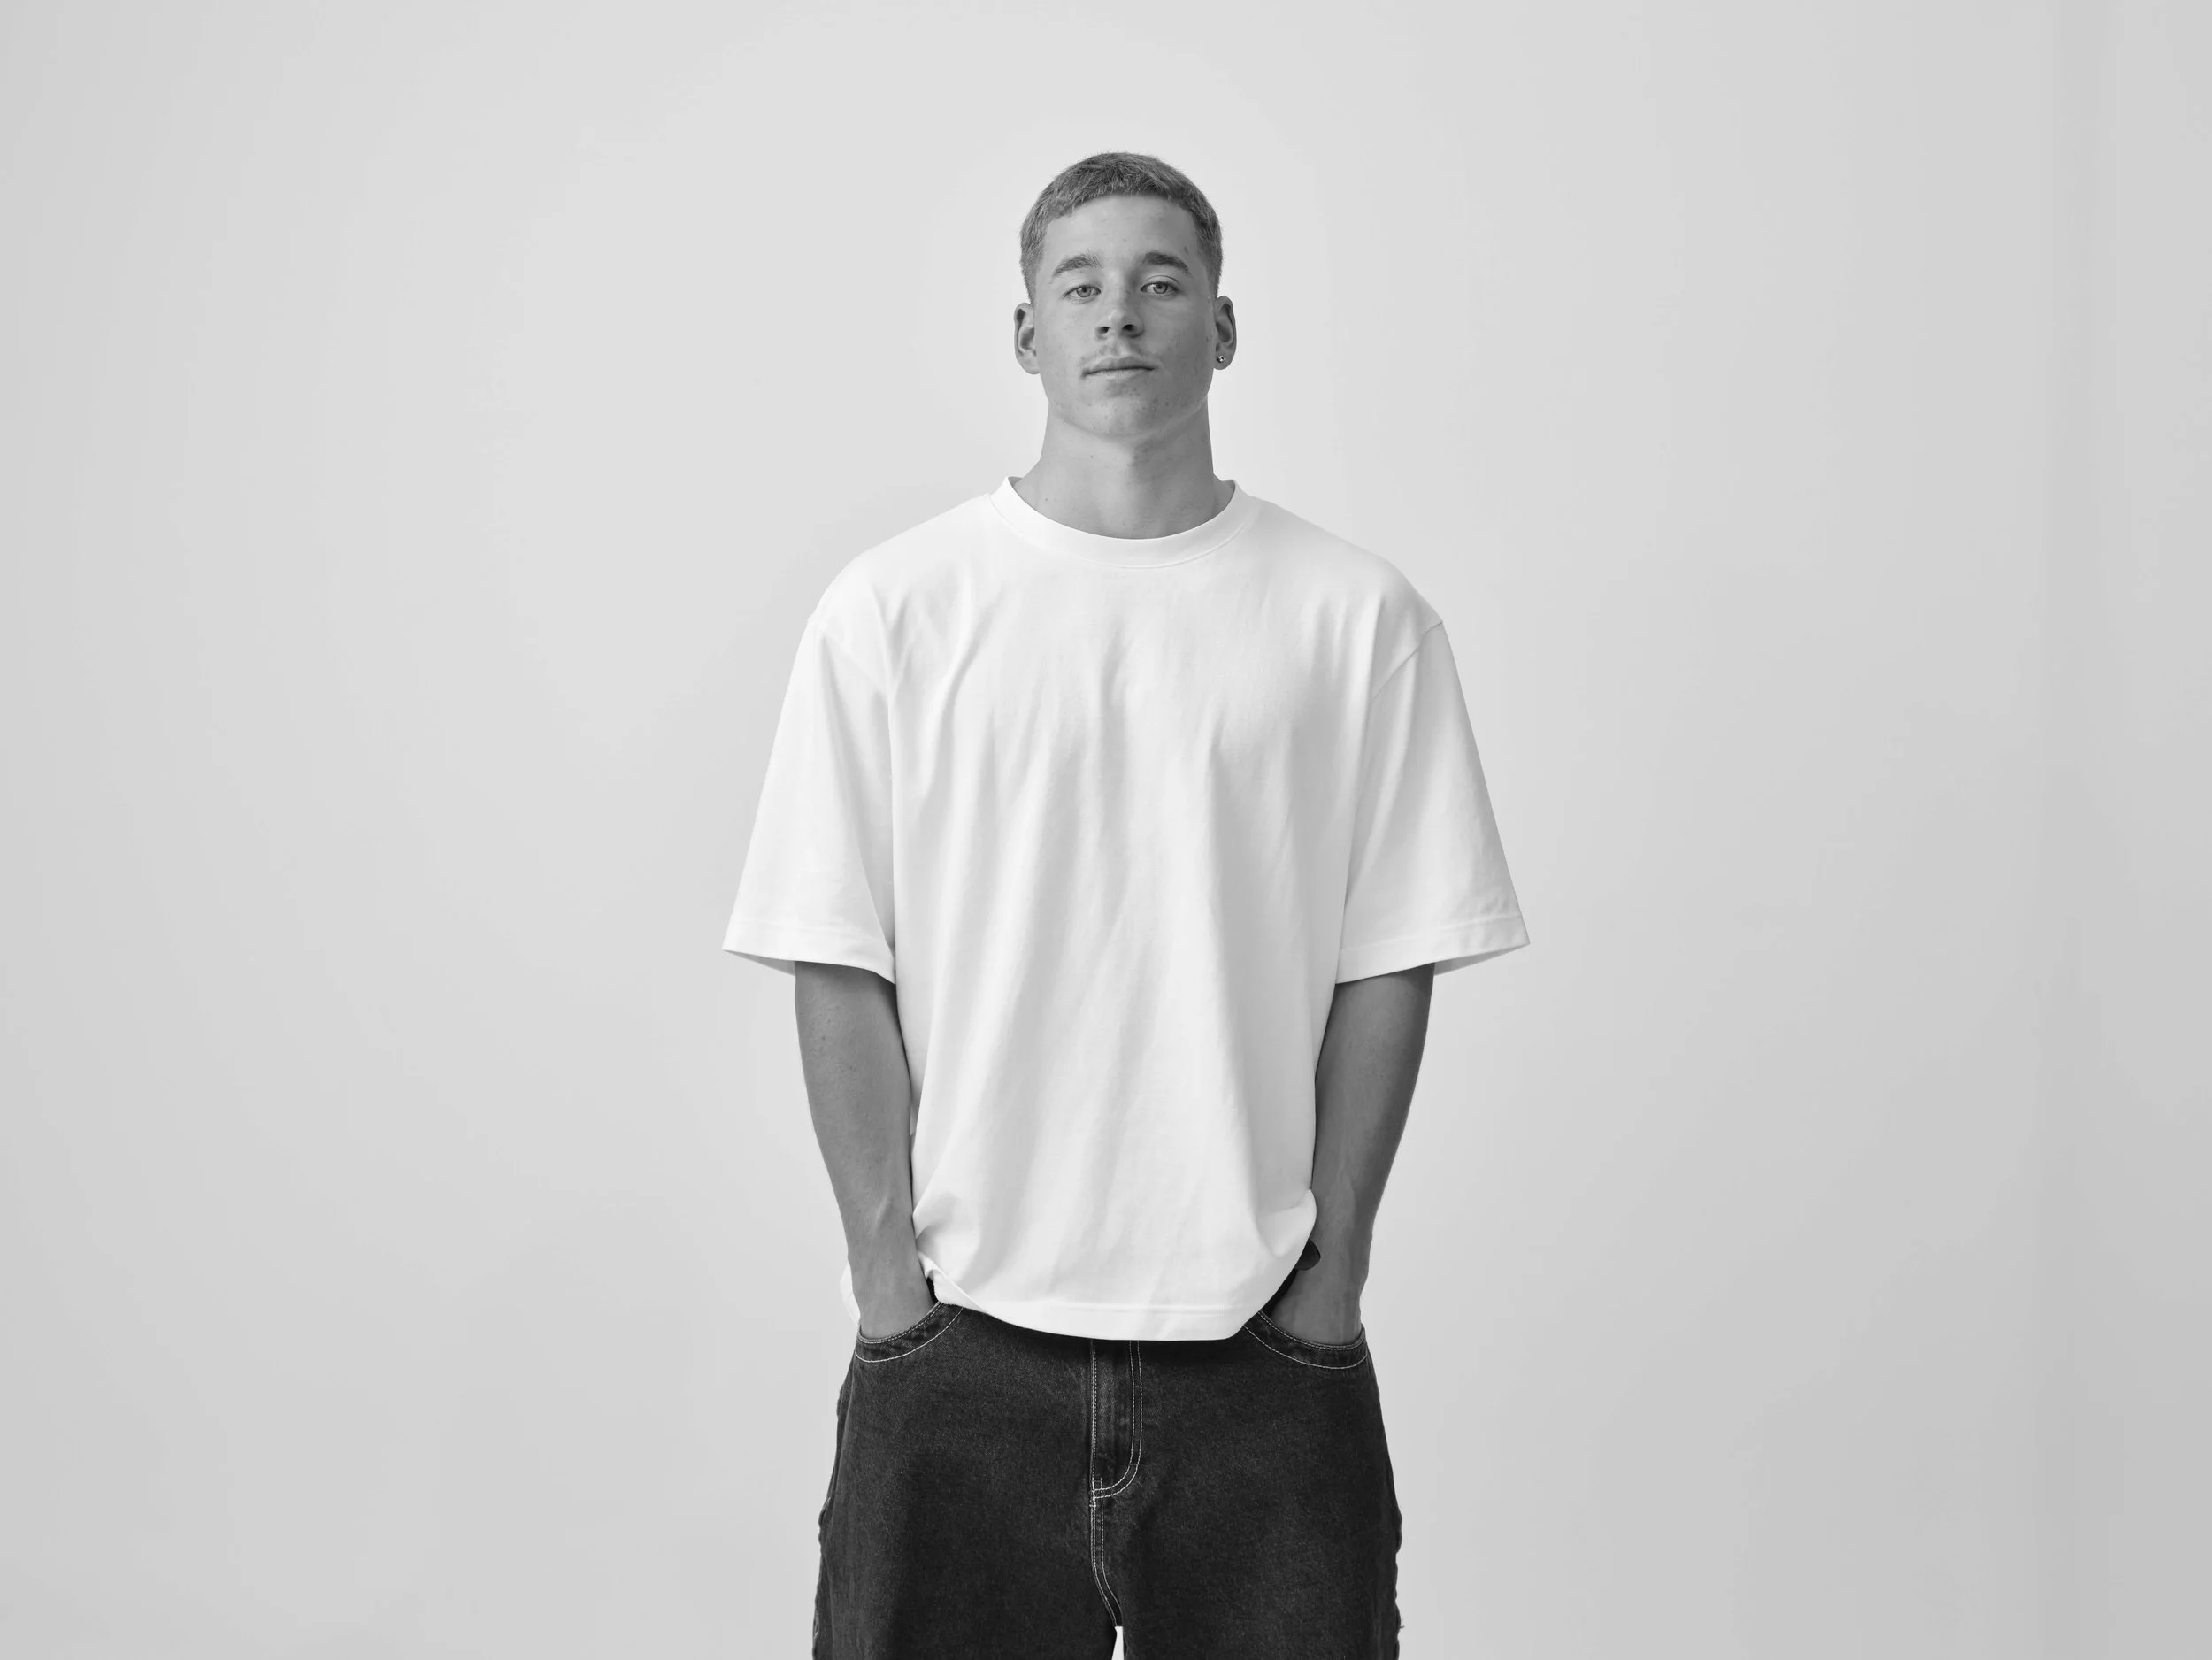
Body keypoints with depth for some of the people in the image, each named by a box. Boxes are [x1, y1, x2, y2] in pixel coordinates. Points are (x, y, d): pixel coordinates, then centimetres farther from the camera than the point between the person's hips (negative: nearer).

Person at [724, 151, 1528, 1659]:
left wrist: (1333, 1260, -1)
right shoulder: (892, 610, 0)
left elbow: (1388, 967, 2)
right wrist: (887, 1264, -4)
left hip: (1261, 1337, 1)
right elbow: (839, 967, 0)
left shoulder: (1357, 615, 2)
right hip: (963, 1331, 0)